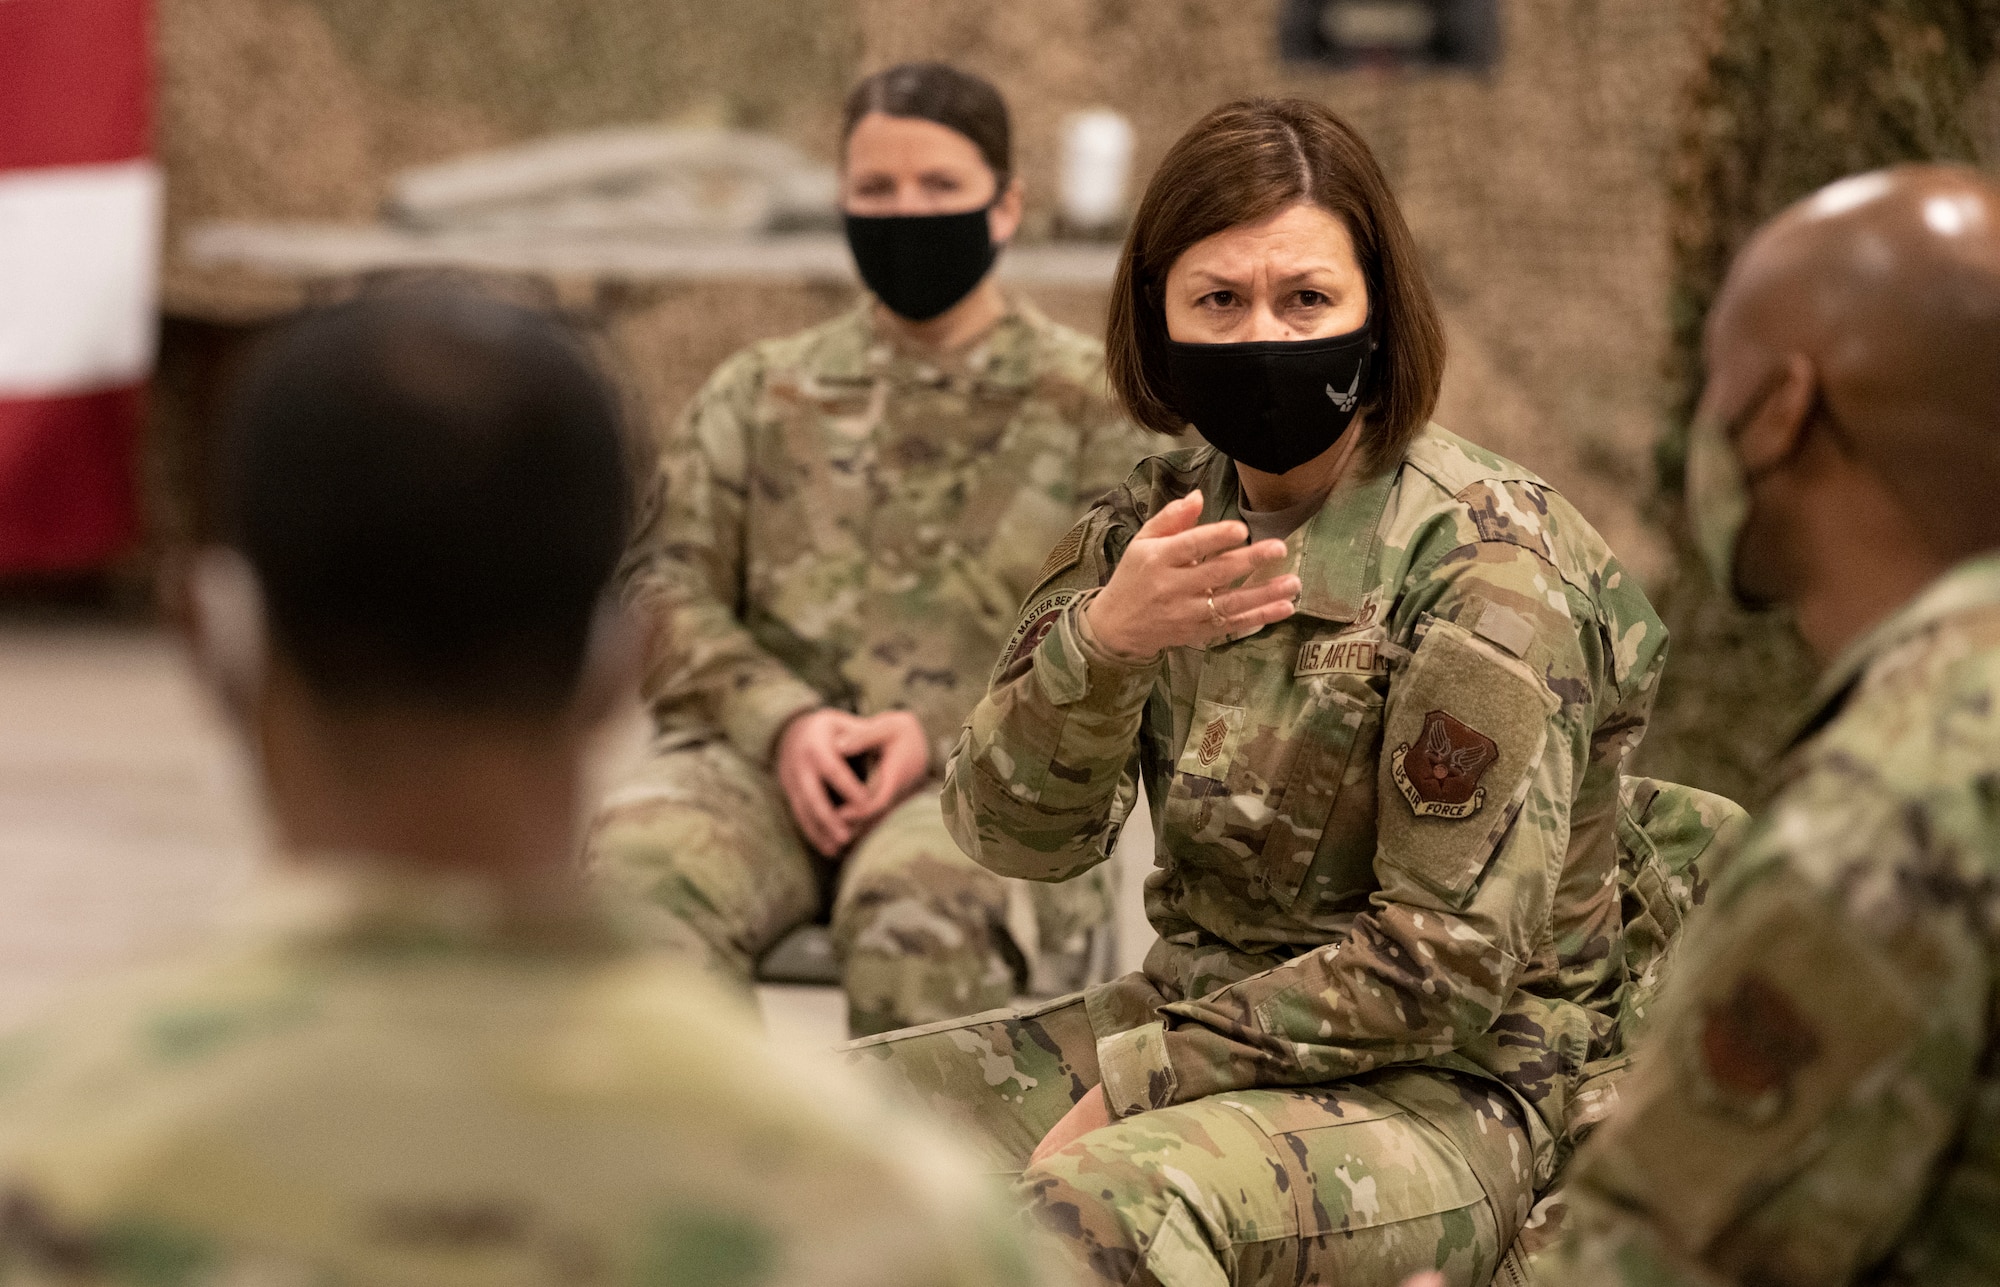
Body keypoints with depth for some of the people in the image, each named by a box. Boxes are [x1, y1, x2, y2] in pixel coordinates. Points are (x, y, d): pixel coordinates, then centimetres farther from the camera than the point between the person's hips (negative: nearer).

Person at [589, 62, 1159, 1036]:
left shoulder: (1088, 400, 14)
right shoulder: (759, 392, 22)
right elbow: (666, 589, 12)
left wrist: (944, 736, -11)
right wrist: (782, 720, -8)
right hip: (764, 755, 2)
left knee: (919, 912, -38)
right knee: (639, 868, -32)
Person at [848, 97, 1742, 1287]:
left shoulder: (1485, 569, -15)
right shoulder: (1156, 525, 5)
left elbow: (1441, 968, -17)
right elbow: (1011, 831, -5)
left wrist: (1131, 1080, -17)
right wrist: (1102, 642, -25)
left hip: (1455, 1088, -7)